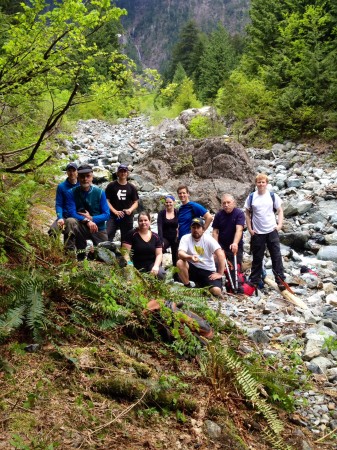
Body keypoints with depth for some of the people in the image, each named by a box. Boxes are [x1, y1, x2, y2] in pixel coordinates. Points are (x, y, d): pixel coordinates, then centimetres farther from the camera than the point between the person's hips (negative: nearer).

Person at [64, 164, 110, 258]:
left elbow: (106, 214, -6)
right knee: (70, 221, -33)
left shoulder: (100, 192, -6)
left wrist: (91, 218, -21)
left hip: (99, 228, 2)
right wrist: (87, 221, -32)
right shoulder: (72, 193, -8)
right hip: (81, 227, -1)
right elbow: (72, 213, -16)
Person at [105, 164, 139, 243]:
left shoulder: (131, 187, 9)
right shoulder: (111, 186, 3)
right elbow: (106, 201, -1)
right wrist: (115, 211, -14)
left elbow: (135, 203, 9)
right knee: (107, 236, -21)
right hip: (113, 216, -2)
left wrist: (130, 210, -12)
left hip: (127, 217, 3)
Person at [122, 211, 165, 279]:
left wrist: (156, 266, -13)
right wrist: (129, 264, -22)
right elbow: (125, 252, -6)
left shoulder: (155, 237, 7)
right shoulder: (132, 234, -2)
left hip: (151, 264, 2)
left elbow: (159, 254, 5)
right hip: (136, 267, -2)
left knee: (160, 273, -28)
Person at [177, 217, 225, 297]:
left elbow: (220, 254, -17)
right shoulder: (185, 238, -8)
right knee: (180, 263, -30)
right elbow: (180, 254, -24)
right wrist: (190, 257, -45)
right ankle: (187, 287, -6)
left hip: (208, 271, -1)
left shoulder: (208, 239, -10)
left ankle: (202, 286, 13)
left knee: (216, 291, -24)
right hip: (193, 269, 1)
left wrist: (220, 273, -21)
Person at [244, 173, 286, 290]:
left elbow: (280, 211, 6)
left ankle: (281, 281, 9)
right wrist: (250, 229, -1)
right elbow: (247, 214, 6)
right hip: (257, 233, 0)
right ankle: (254, 281, 19)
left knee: (276, 256, 2)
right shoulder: (251, 198, 1)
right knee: (257, 258, 8)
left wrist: (280, 224, -6)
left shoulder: (273, 196, 1)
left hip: (272, 231, 0)